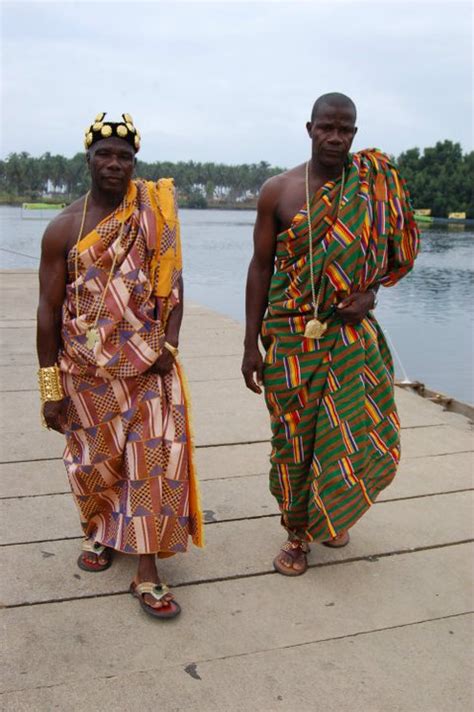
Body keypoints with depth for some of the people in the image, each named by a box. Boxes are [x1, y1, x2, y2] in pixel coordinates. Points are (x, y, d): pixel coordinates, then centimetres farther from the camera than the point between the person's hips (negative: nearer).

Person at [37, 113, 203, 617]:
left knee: (155, 457, -4)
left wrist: (170, 344, -8)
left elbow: (172, 285, 6)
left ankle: (147, 571, 7)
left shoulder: (155, 216, 1)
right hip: (87, 369, 0)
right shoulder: (64, 228, -4)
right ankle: (98, 529, 42)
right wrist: (50, 388, -5)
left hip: (149, 365, 1)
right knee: (95, 458, 13)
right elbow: (49, 310, -3)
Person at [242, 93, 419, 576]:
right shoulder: (277, 192, -2)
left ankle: (328, 511, 32)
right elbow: (261, 266, 1)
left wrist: (369, 293, -8)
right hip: (290, 335, -1)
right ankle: (297, 534, 29)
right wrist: (251, 344, -1)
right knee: (293, 437, 6)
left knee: (368, 434, 1)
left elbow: (390, 251, 14)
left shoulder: (372, 187, 2)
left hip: (350, 332, 2)